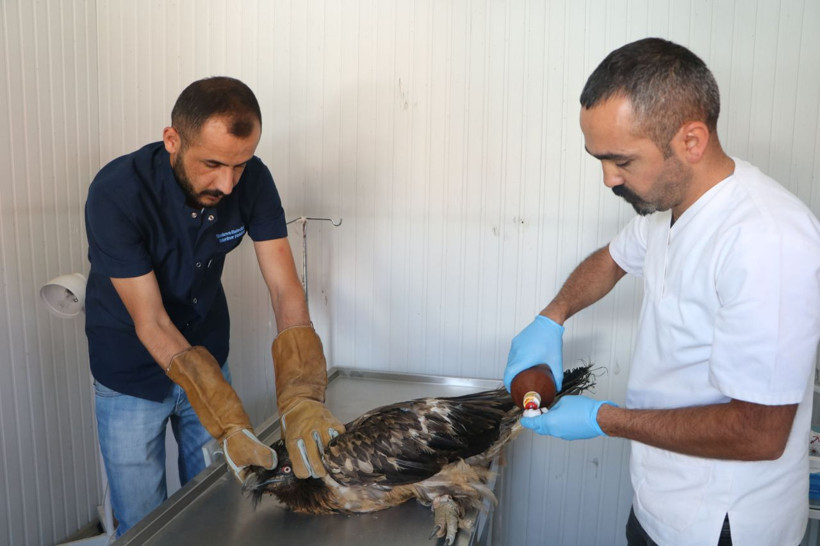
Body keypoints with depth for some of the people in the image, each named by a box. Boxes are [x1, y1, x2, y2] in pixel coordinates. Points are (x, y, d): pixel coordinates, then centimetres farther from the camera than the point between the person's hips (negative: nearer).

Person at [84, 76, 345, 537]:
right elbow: (151, 325, -27)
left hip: (210, 358, 4)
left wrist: (300, 397, -34)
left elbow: (285, 289, -19)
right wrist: (229, 422, -34)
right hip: (132, 377, -3)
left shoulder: (252, 180, -17)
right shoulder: (117, 193, -28)